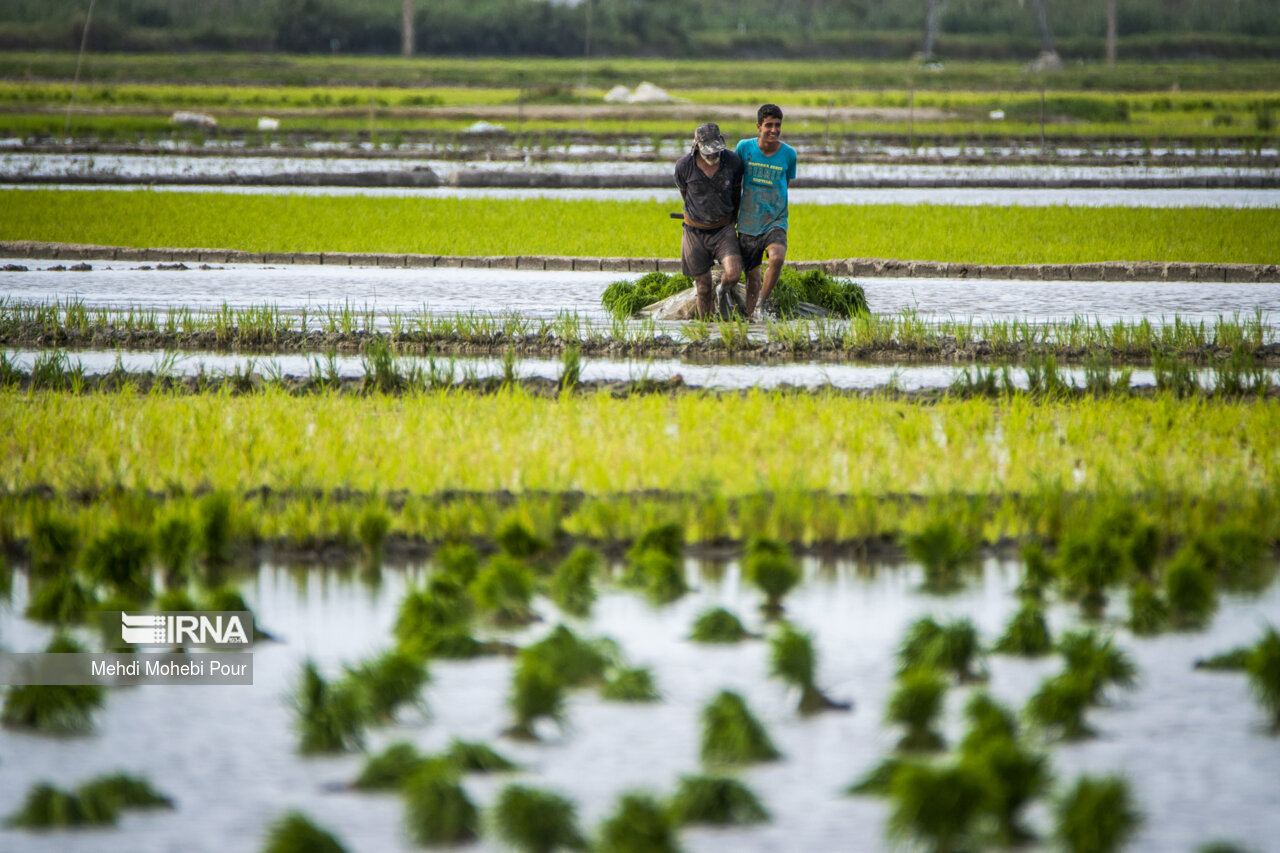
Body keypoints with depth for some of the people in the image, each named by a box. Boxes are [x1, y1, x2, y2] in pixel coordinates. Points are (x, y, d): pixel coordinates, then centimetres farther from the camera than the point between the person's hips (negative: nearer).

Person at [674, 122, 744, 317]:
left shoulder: (732, 161, -13)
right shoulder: (684, 165, -16)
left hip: (723, 228, 0)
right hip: (696, 232, 0)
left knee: (733, 274, -21)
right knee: (703, 288, 3)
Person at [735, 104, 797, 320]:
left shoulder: (788, 154, -4)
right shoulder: (745, 148, -5)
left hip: (775, 220, -1)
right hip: (748, 224, 1)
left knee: (777, 257, -28)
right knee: (752, 277, 4)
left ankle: (761, 305, -13)